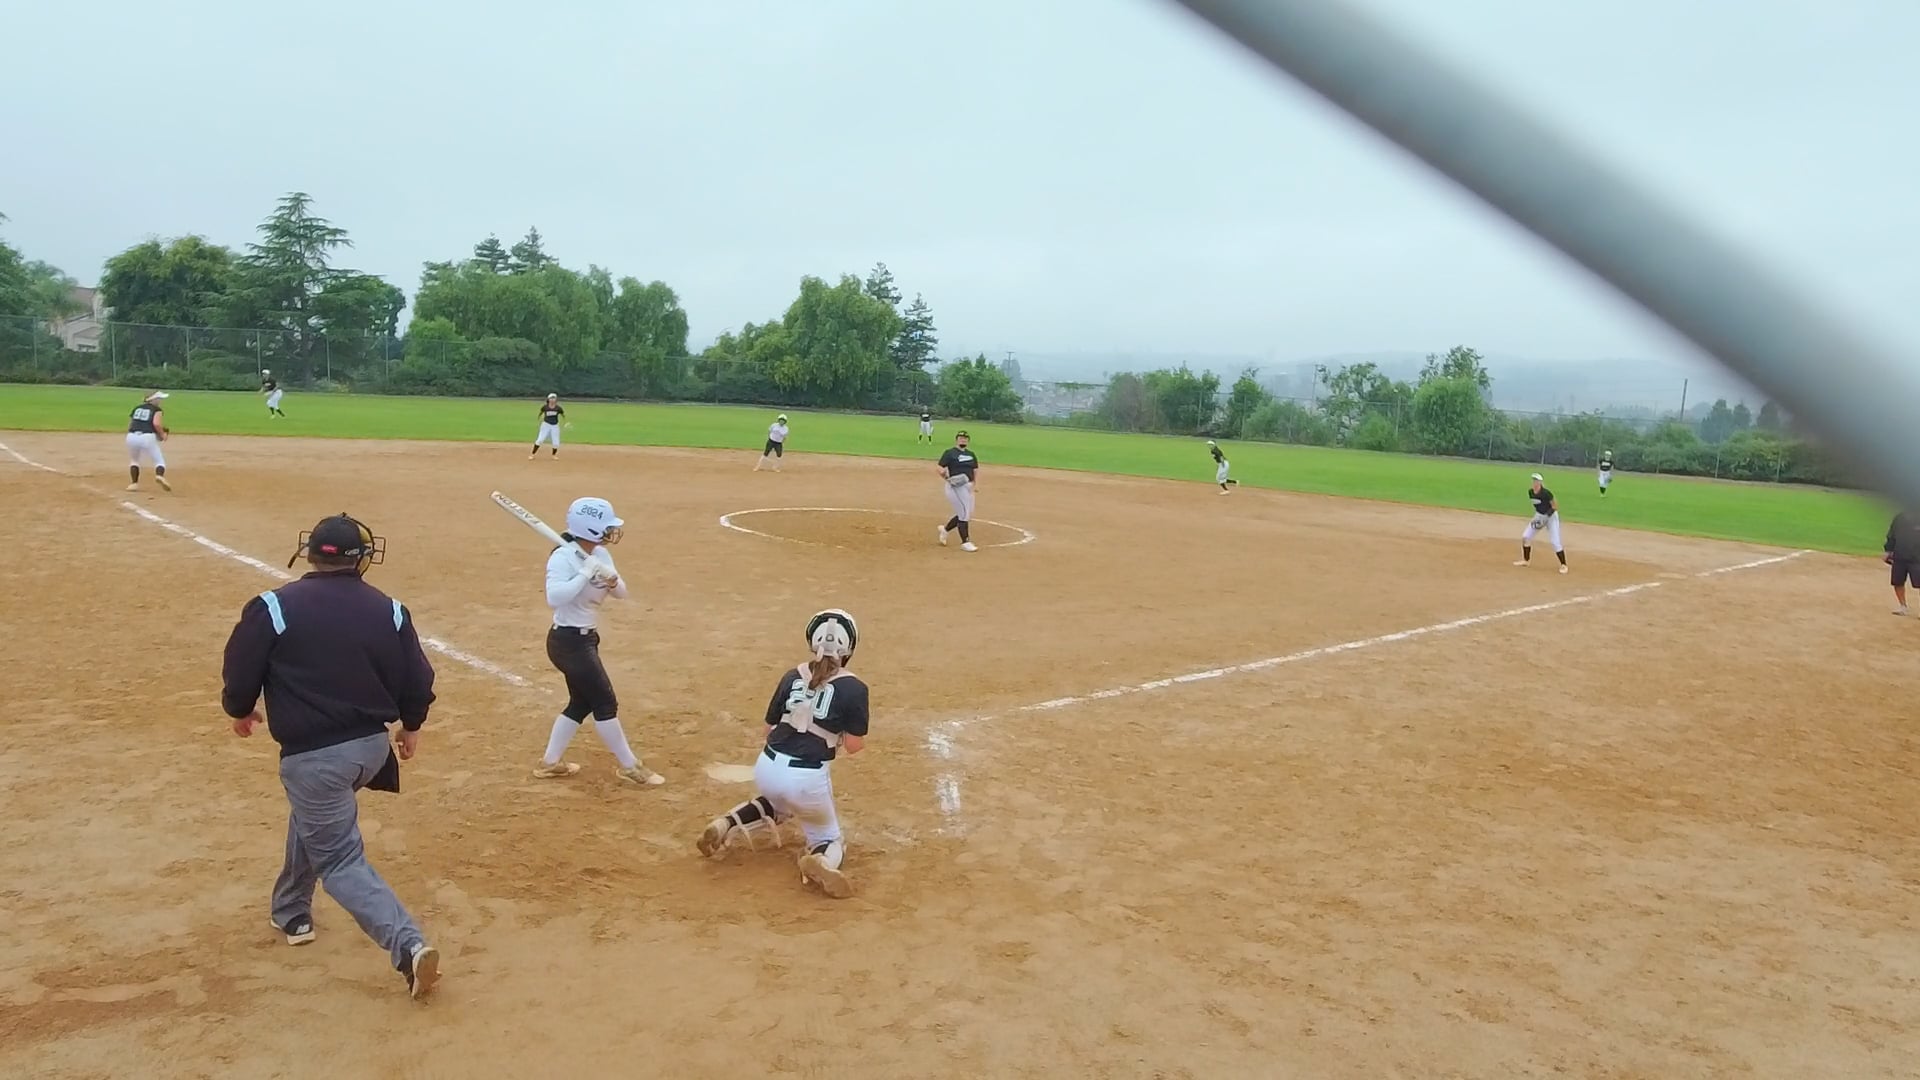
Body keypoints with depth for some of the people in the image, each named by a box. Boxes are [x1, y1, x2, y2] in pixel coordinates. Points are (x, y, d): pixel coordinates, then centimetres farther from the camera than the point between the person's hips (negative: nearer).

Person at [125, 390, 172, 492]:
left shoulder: (137, 408, 21)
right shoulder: (156, 410, 6)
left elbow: (129, 425, 17)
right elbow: (156, 423, -13)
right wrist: (162, 434, 2)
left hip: (131, 437, 4)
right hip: (147, 437, -4)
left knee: (134, 460, 28)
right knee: (159, 460, 6)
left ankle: (134, 483, 16)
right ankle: (159, 475, -26)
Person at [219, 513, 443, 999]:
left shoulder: (273, 608, -11)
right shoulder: (389, 610, -2)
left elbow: (240, 677, -5)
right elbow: (418, 682, 1)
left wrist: (241, 711, 17)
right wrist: (411, 725, 20)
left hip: (313, 755, -5)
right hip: (373, 746, 5)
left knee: (341, 860, 2)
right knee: (313, 818, 32)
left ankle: (407, 945, -14)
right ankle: (291, 912, 46)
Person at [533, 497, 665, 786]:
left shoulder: (600, 555, 4)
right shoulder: (562, 558, -21)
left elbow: (621, 593, 6)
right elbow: (554, 598, -35)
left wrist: (612, 580, -15)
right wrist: (586, 573, -31)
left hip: (586, 638, 9)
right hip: (568, 641, -9)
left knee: (581, 701, 17)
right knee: (605, 701, -3)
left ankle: (550, 762, 30)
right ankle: (628, 766, 9)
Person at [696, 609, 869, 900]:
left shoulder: (792, 676, 5)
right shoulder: (853, 688, -8)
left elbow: (770, 728, 11)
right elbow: (853, 746, -4)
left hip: (767, 768, 5)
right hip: (808, 778, -4)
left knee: (781, 802, 40)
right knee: (829, 839, 20)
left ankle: (728, 825, 15)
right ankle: (821, 859, -17)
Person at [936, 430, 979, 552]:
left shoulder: (970, 454, 16)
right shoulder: (950, 453, -4)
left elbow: (976, 470, 16)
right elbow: (940, 469, -8)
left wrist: (976, 484, 1)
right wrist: (946, 477, -27)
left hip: (968, 487, 7)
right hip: (955, 487, -7)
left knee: (967, 515, 11)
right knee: (964, 514, -9)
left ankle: (945, 529, 31)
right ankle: (965, 543, 1)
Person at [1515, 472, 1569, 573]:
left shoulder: (1546, 493, -25)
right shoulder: (1530, 492, -6)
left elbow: (1555, 506, -19)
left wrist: (1547, 515, -28)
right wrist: (1537, 517, 9)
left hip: (1551, 516, -7)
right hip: (1539, 516, 7)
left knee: (1555, 542, -12)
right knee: (1525, 537, 2)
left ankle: (1564, 565, 0)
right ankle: (1526, 560, 19)